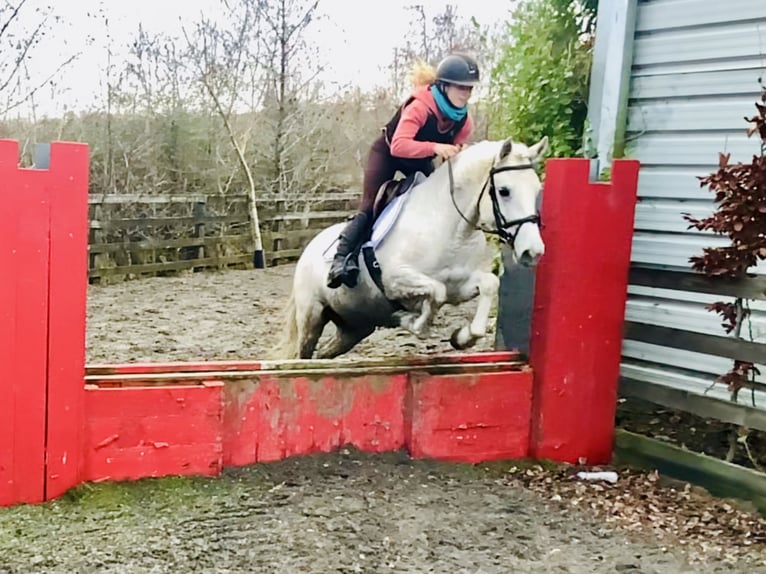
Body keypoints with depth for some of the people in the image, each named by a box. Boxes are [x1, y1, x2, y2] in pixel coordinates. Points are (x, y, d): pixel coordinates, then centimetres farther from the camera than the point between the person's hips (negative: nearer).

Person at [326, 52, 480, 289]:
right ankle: (343, 257, -14)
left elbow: (456, 151, -5)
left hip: (420, 159, 6)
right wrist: (434, 147, -63)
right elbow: (399, 145, -51)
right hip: (387, 153, -6)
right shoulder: (419, 107, -38)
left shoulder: (464, 120, -18)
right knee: (371, 208, -13)